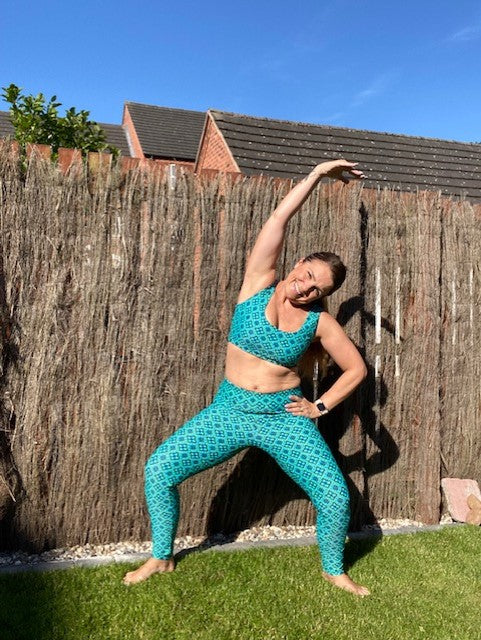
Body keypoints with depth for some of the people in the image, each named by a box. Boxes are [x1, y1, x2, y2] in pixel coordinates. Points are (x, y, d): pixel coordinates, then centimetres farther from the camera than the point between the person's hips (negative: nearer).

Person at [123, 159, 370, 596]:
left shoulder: (319, 322, -6)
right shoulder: (259, 284, -7)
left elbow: (356, 368, 5)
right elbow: (280, 219, -14)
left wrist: (320, 407, -1)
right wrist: (318, 173, -12)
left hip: (284, 418, 0)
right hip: (229, 411, 1)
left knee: (336, 496, -7)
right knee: (159, 469, -8)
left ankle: (334, 571, 26)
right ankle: (161, 558, 18)